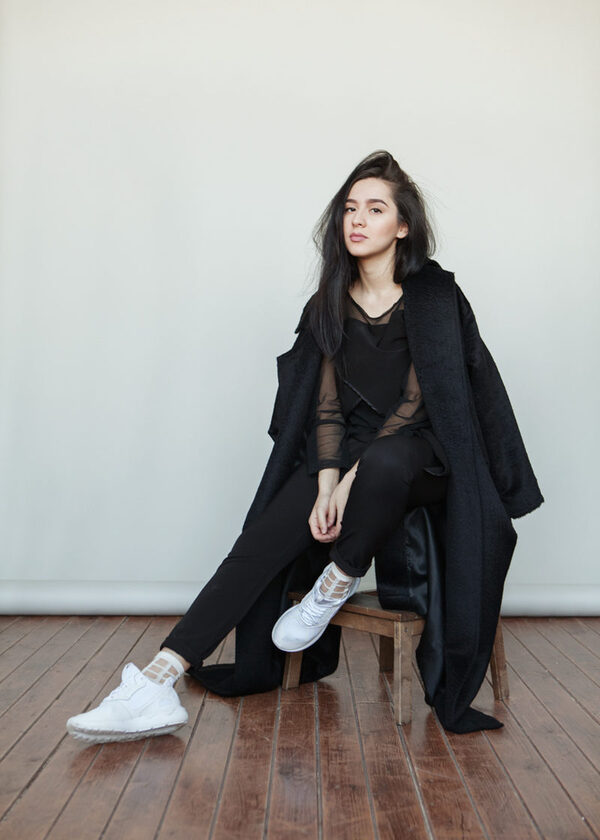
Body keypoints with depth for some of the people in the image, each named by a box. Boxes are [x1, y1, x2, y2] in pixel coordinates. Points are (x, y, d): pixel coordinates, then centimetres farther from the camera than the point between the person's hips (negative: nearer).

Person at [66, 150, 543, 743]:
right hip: (344, 454, 3)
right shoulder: (330, 305, 9)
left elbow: (414, 402, -10)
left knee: (384, 463, -41)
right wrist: (327, 486, -12)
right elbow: (327, 405, 4)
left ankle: (341, 581, -14)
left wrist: (352, 480, -19)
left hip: (416, 453, -3)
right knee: (262, 540, -20)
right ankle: (158, 684, -24)